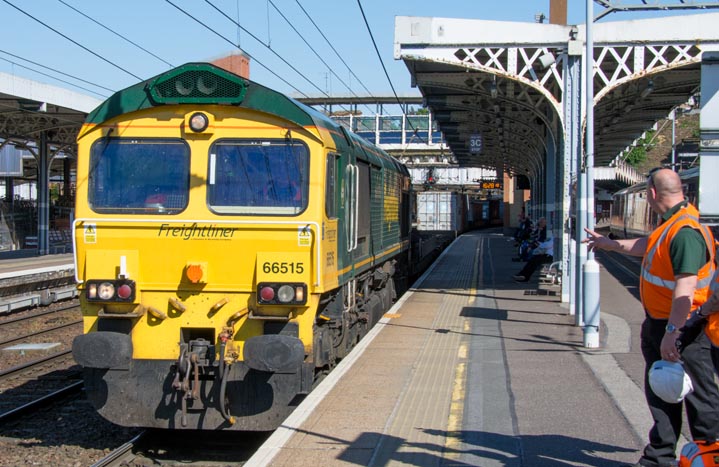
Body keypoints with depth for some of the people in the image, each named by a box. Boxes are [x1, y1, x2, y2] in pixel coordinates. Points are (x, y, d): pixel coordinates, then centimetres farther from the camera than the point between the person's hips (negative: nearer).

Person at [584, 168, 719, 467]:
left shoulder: (686, 231, -23)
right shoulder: (671, 224, 11)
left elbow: (685, 288, -29)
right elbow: (645, 246, 31)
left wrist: (672, 332, -31)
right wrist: (608, 243, 43)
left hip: (684, 329, -11)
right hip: (658, 322, 11)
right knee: (659, 391, 16)